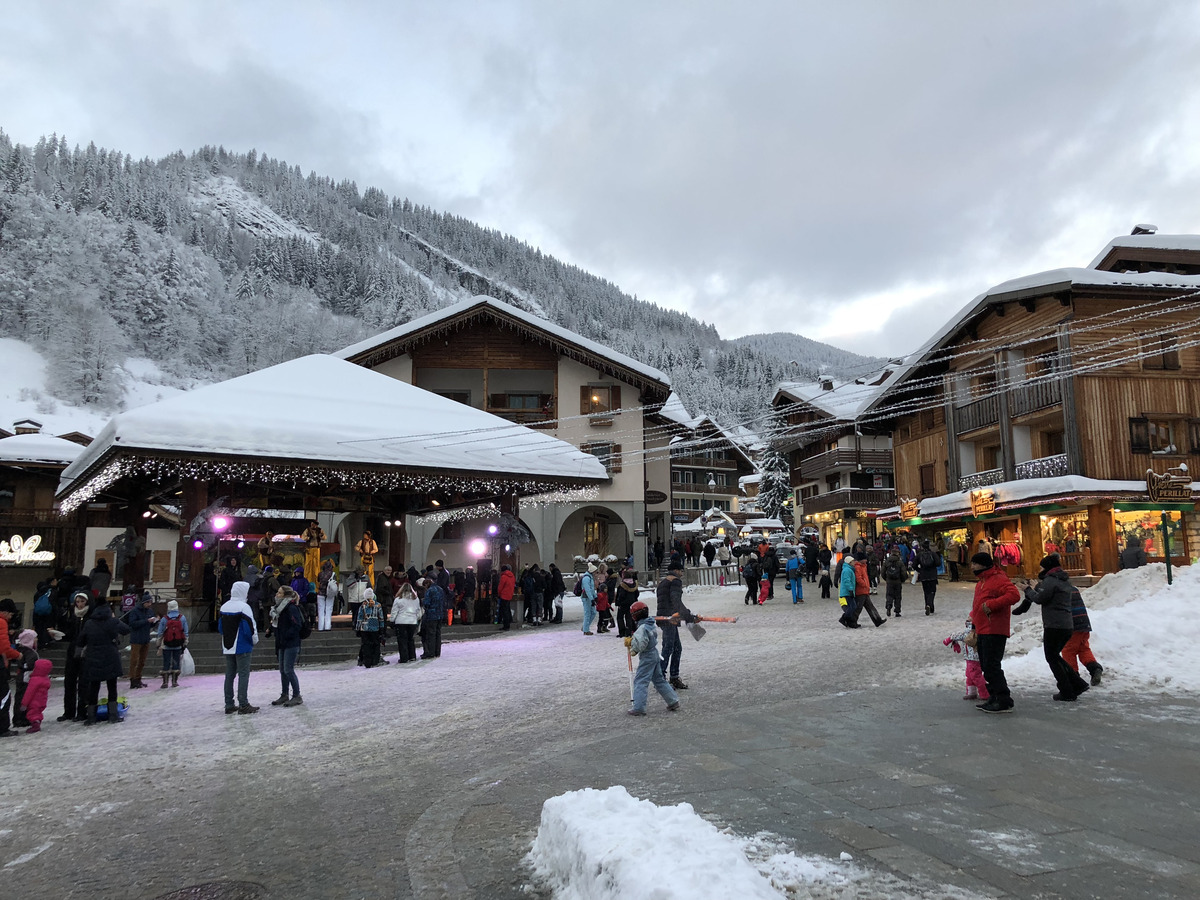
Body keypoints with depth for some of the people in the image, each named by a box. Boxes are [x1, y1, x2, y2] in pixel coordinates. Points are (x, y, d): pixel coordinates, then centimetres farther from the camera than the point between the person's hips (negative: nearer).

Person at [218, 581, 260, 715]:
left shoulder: (224, 607, 8)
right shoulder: (243, 607, -15)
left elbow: (220, 627, 14)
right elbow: (250, 627, -17)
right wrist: (254, 640, 0)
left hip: (227, 647, 7)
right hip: (242, 647, -7)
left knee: (229, 674, 11)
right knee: (243, 674, -3)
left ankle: (229, 705, 15)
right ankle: (243, 705, -5)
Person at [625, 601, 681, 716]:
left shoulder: (642, 628, -21)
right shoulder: (652, 625, 8)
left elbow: (641, 644, -26)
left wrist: (630, 642, -9)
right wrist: (632, 640, 9)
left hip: (647, 658, -9)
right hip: (655, 655, 9)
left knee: (640, 681, -4)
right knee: (659, 680, 18)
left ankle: (638, 707, -4)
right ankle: (673, 701, 23)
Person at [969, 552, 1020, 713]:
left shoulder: (998, 579, -11)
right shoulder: (981, 582, 20)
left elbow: (1014, 594, -26)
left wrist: (992, 604, -26)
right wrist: (974, 627, 24)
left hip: (995, 632, -10)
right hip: (982, 632, 10)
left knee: (992, 666, -11)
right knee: (986, 667, 13)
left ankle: (1004, 702, -7)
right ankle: (994, 699, 20)